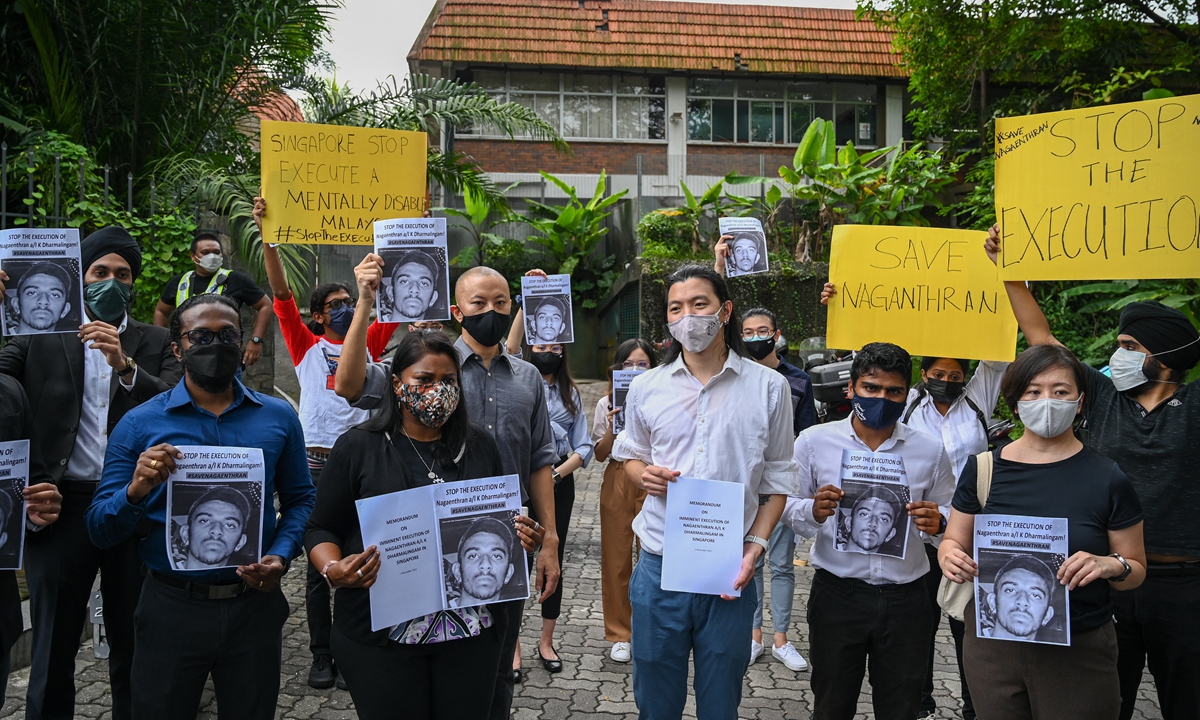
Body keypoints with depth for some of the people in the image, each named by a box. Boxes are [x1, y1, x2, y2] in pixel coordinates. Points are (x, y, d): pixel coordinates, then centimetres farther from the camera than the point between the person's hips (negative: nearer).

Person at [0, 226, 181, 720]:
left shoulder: (155, 344, 8)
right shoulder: (41, 337, 6)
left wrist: (125, 365, -20)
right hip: (62, 507, -1)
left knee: (133, 647, 12)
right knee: (53, 649, 7)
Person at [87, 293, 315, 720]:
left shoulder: (278, 418, 4)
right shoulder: (139, 425, -1)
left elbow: (300, 500, 8)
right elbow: (101, 531, -3)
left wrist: (281, 557, -10)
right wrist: (136, 492, -23)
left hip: (255, 602, 1)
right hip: (171, 606, -1)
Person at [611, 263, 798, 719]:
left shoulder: (769, 387, -1)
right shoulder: (646, 388, 4)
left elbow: (778, 478, 3)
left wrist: (756, 545, -9)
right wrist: (644, 474, -6)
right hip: (659, 567, 1)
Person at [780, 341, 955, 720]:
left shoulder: (930, 451, 4)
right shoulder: (814, 441, -1)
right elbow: (787, 508, 3)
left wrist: (937, 524, -13)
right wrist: (813, 511, -19)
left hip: (905, 600, 1)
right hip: (837, 593, -1)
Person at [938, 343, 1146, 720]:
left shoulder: (1108, 479, -6)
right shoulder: (983, 468, 0)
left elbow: (1136, 569, 1)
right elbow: (953, 540, 9)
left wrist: (1112, 566, -21)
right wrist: (949, 556, -14)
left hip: (1079, 651, -2)